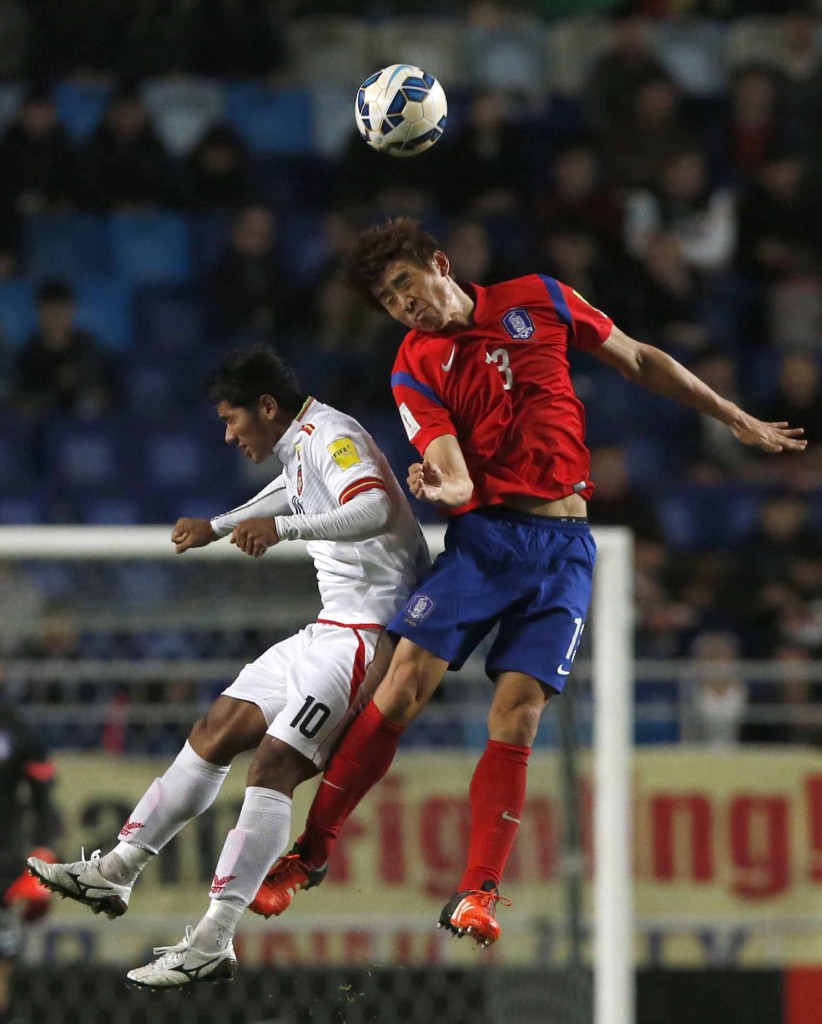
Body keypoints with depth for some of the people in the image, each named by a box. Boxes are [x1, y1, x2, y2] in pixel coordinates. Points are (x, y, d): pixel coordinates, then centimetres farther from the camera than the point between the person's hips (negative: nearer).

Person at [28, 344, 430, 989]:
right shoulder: (304, 446, 16)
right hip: (333, 628, 11)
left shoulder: (333, 438, -15)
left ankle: (214, 942, -26)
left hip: (372, 632, -11)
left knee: (273, 764, -20)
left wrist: (282, 527, -45)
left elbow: (378, 509, -35)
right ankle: (117, 873, 16)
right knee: (218, 729, 11)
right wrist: (215, 529, 50)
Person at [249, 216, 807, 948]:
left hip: (563, 544, 1)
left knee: (517, 716, -11)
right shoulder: (416, 369, 3)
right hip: (482, 535, -1)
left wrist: (736, 420, 20)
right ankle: (311, 852, -5)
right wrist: (441, 485, -34)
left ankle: (478, 893, -8)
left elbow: (640, 363, 16)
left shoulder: (539, 302, 7)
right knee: (401, 690, -14)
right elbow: (456, 478, -9)